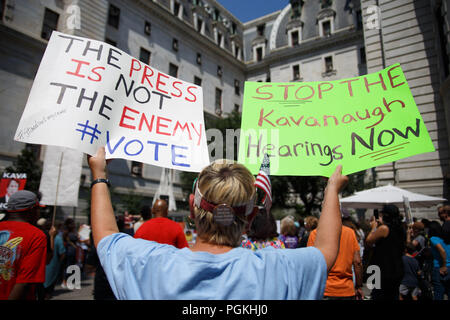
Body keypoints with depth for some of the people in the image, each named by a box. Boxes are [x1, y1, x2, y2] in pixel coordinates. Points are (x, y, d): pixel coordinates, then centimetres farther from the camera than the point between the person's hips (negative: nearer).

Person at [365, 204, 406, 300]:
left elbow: (368, 242, -7)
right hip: (397, 272, 8)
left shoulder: (383, 228, -15)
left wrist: (374, 227, 8)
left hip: (384, 272, -8)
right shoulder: (401, 230, 8)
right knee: (393, 296, 17)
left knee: (378, 296, -2)